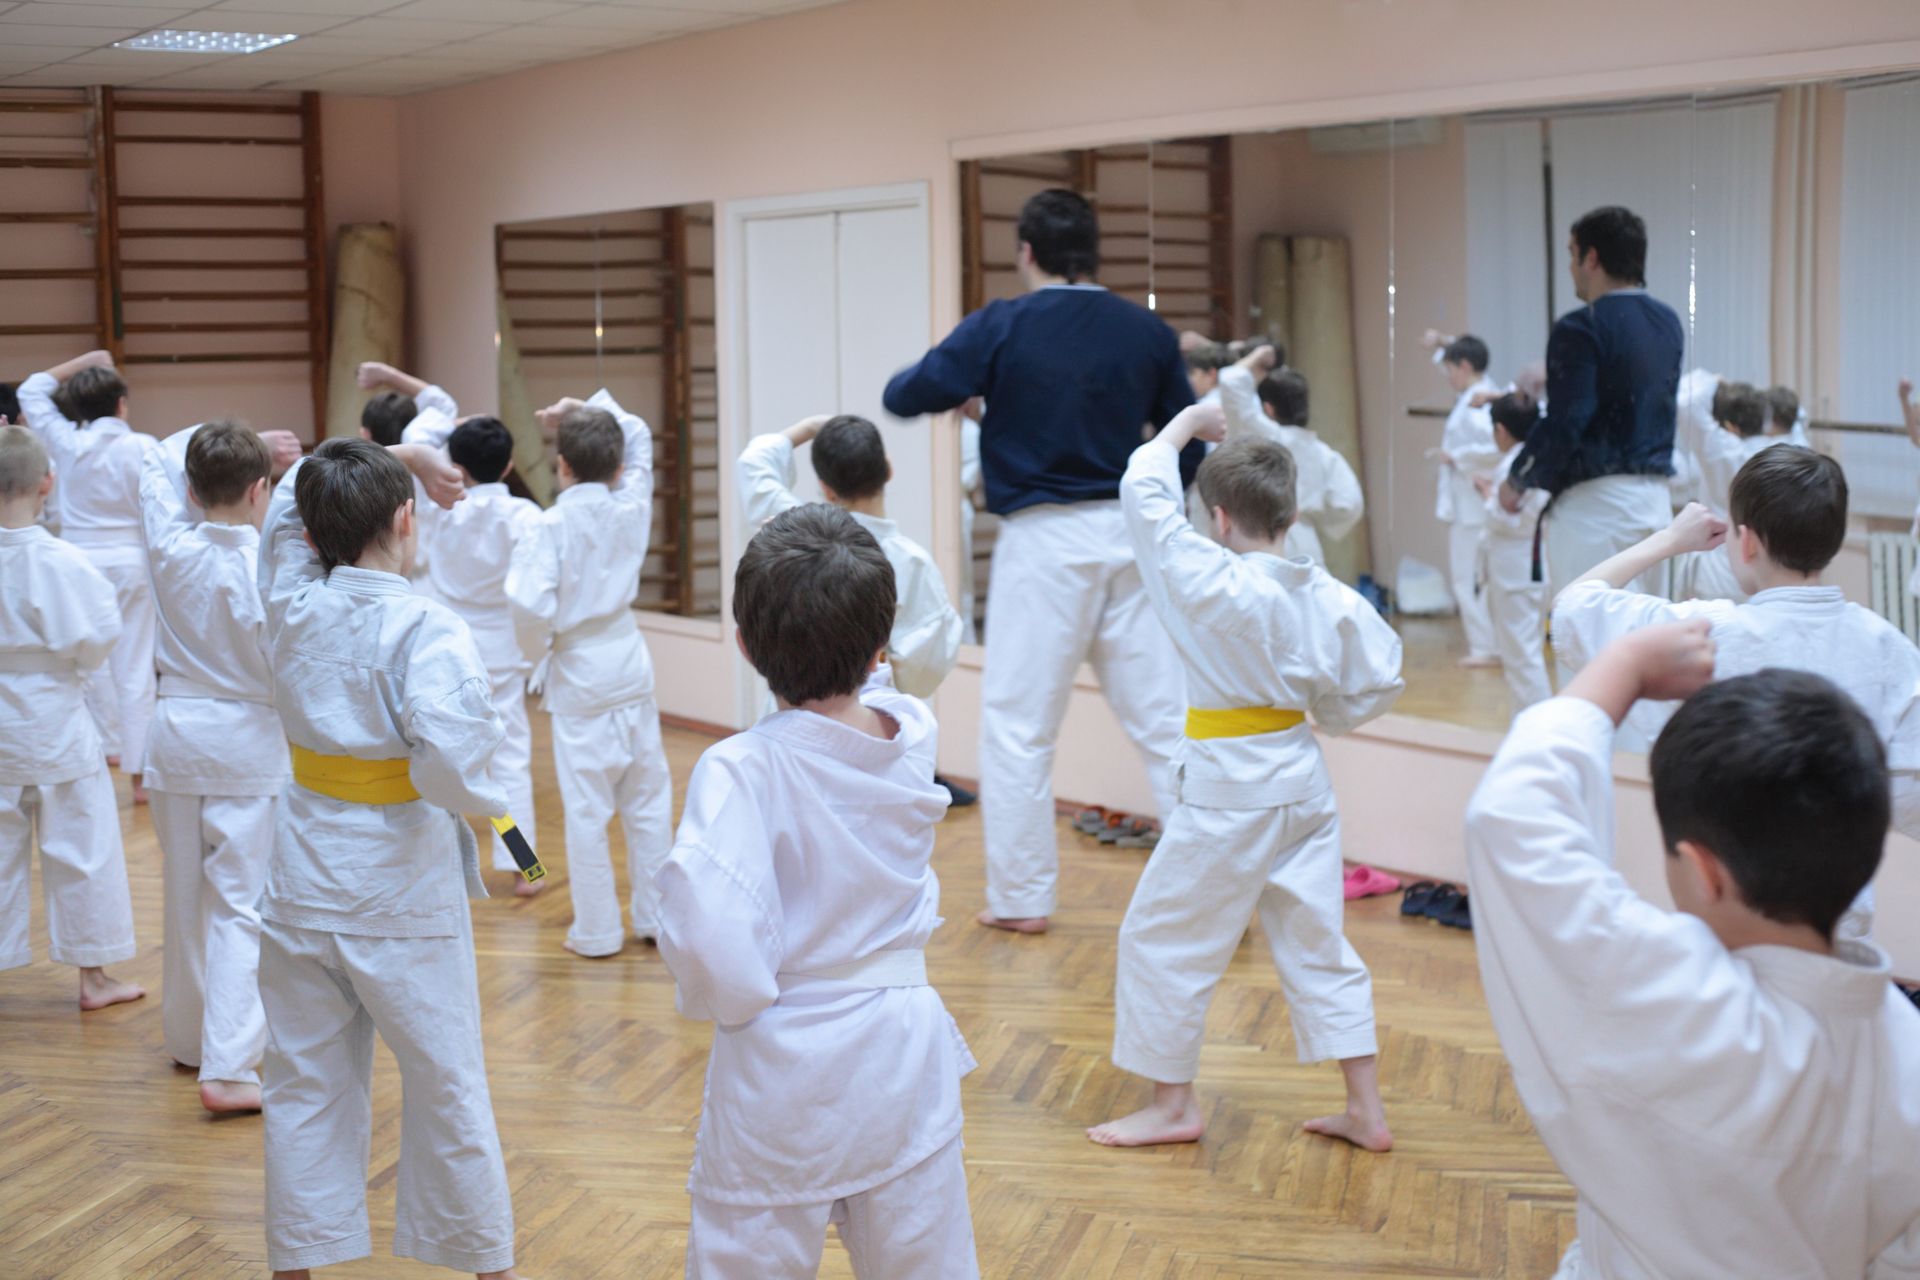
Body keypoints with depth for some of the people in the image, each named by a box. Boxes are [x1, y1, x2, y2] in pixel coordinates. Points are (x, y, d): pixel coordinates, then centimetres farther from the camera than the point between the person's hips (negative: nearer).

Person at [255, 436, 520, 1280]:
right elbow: (445, 760, -30)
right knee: (446, 1084, 10)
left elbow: (291, 495, 16)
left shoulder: (293, 604, -2)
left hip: (302, 883, 5)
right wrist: (485, 802, -10)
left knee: (304, 1083, 16)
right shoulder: (425, 630, -18)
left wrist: (400, 455, 14)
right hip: (400, 886, -4)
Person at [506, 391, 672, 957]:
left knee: (586, 808, 4)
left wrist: (540, 654, -3)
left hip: (577, 674, -4)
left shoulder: (550, 525, -14)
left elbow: (531, 607, -21)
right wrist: (589, 408, 9)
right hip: (630, 662, 4)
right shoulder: (632, 508, -1)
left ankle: (598, 930, 10)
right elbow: (640, 436, 17)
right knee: (647, 798, 15)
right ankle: (656, 916, 23)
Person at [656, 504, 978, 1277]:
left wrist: (734, 1000, -12)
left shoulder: (742, 770, -23)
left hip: (783, 1073, -4)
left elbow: (706, 931, -31)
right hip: (907, 1058, 5)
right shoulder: (915, 738, -7)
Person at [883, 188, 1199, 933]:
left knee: (1017, 725, 8)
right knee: (1165, 717, 8)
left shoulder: (1000, 328, -6)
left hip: (1042, 541, -3)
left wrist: (959, 390, 20)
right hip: (1130, 537, 3)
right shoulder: (1147, 333, 3)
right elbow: (1191, 444, 9)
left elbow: (904, 396, -1)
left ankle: (1021, 898, 14)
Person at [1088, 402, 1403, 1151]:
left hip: (1228, 792, -6)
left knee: (1162, 937, 9)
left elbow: (1142, 491, -10)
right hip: (1303, 779, 7)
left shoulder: (1209, 580, -18)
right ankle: (1366, 1111, 20)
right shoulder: (1327, 598, -3)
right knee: (1317, 943, 16)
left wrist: (1187, 423, 4)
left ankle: (1172, 1104, 19)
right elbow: (1379, 683, 3)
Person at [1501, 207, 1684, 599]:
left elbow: (1564, 427, -18)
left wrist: (1517, 481, -3)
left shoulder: (1583, 328, -13)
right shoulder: (1668, 323, 10)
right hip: (1656, 498, 8)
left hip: (1594, 502, -8)